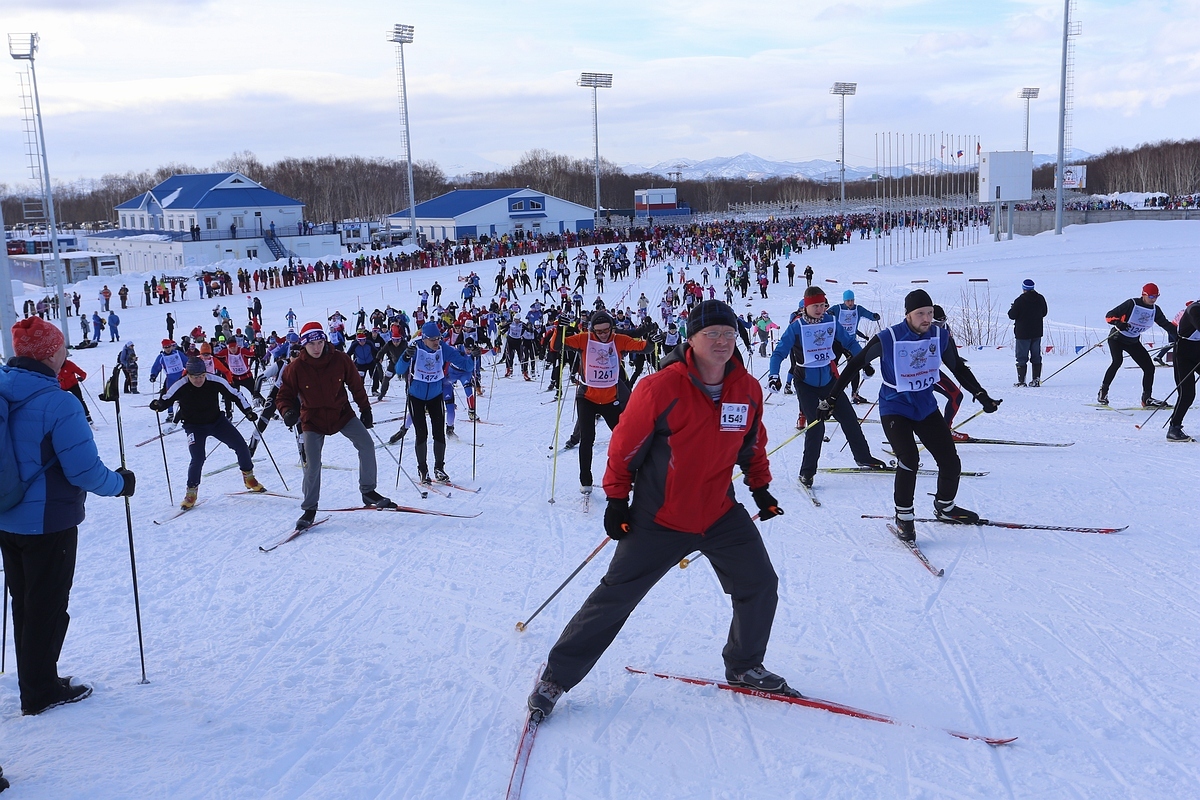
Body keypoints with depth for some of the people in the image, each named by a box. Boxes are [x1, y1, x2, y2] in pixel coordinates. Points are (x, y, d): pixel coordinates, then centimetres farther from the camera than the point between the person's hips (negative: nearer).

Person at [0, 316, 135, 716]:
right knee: (48, 606, 7)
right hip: (48, 521, -7)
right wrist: (120, 483, -4)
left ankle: (34, 682, 33)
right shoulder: (58, 403, -22)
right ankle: (42, 692, 18)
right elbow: (85, 470, -22)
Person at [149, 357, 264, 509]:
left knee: (241, 446, -2)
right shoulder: (180, 387, -23)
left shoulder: (216, 382, -20)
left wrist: (248, 410, -10)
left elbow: (234, 395, -6)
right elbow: (165, 401, -8)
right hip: (194, 427, -2)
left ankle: (249, 478, 22)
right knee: (197, 459, -19)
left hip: (217, 421, 3)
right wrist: (157, 405, -30)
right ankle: (191, 493, 2)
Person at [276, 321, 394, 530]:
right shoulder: (296, 368, -14)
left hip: (342, 414, 2)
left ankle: (368, 492, 7)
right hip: (313, 421, -2)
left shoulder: (340, 360, -11)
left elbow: (356, 386, 3)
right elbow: (284, 396, -6)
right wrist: (288, 412, -27)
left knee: (367, 446, -9)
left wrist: (365, 410, 5)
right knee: (312, 464, -11)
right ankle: (309, 509, 5)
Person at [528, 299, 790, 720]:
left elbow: (753, 444, 15)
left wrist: (760, 487, 12)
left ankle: (745, 667, 31)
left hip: (720, 512, 5)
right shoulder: (661, 388, -19)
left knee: (760, 585, 7)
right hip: (659, 516, -5)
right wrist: (616, 498, -7)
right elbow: (626, 444, -10)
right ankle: (557, 676, 12)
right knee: (616, 596, -2)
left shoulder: (748, 389, -4)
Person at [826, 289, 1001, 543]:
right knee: (909, 461, -23)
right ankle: (903, 516, -2)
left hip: (926, 407, 5)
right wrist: (831, 399, -9)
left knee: (951, 463, 4)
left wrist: (981, 396, 1)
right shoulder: (887, 339, -19)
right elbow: (854, 365, -10)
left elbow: (959, 368, 8)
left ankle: (944, 507, 32)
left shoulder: (940, 336, -7)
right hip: (895, 408, -5)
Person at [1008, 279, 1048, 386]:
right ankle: (1036, 379, 12)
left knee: (1022, 357, 1)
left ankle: (1021, 381, -2)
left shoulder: (1020, 300, -17)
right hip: (1037, 333, 5)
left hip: (1023, 333, -5)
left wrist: (1012, 309, 8)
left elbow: (1012, 315, -13)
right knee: (1036, 356, 13)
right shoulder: (1040, 299, 1)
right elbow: (1044, 312, 14)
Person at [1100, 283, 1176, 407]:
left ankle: (1147, 399, 11)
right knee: (1117, 361, -30)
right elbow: (1109, 316, -19)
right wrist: (1118, 323, -39)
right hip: (1117, 338, -6)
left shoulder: (1155, 310, -1)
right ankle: (1103, 391, -19)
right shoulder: (1132, 304, -18)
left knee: (1149, 367, -1)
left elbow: (1166, 324, 8)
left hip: (1133, 342, 6)